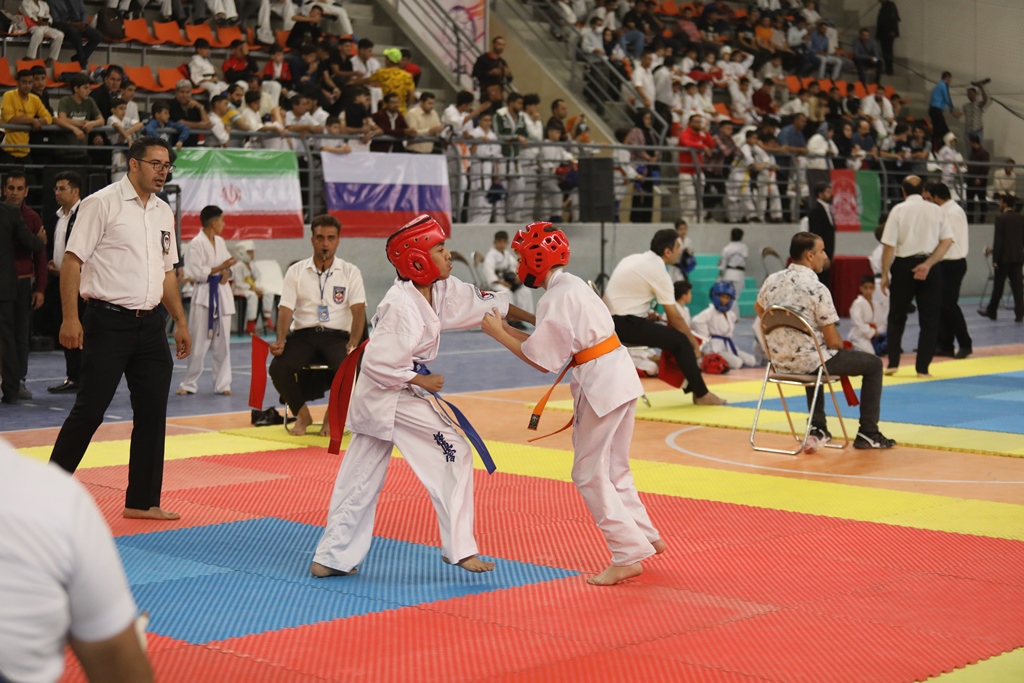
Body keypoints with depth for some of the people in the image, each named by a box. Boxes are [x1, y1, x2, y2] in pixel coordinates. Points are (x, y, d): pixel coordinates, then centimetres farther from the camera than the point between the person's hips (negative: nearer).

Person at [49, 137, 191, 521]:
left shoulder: (164, 212, 13)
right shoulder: (103, 203, -8)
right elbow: (72, 261, -11)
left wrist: (180, 322, 16)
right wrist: (70, 317, -18)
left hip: (150, 325, 7)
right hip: (108, 321, -7)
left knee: (152, 412, 8)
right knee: (90, 409, -5)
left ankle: (142, 501, 17)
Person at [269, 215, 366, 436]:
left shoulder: (350, 272, 7)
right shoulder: (296, 272, 9)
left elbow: (359, 310, -4)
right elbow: (285, 309, 2)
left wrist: (353, 343, -21)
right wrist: (281, 341, -17)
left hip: (337, 336, -1)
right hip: (303, 335, 1)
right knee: (278, 367, -27)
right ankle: (302, 415, 3)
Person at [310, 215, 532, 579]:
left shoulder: (442, 289, 2)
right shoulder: (402, 306, -25)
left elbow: (483, 303, 13)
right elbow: (378, 363, -25)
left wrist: (531, 319, 13)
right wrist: (421, 381, -17)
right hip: (392, 396, -9)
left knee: (361, 478, 12)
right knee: (454, 454, -4)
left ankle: (331, 558, 18)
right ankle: (459, 548, 2)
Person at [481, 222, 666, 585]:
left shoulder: (557, 297, -16)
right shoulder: (571, 285, 13)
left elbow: (542, 360, -14)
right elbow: (551, 342, 13)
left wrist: (498, 334, -6)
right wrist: (504, 325, 10)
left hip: (602, 384, -10)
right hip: (618, 377, 10)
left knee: (589, 474, -2)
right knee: (613, 469, 20)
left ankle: (628, 555, 1)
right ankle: (645, 538, 28)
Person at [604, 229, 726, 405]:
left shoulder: (634, 259, 11)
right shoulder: (658, 272, -14)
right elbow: (674, 318, -9)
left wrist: (647, 314, 11)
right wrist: (694, 343, 2)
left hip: (613, 321, 9)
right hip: (625, 324, -9)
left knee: (673, 336, 14)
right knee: (681, 341, -10)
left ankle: (691, 385, 16)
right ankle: (701, 394, 1)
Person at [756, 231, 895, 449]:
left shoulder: (772, 280, -2)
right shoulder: (817, 289, -20)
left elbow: (759, 309, 20)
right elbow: (833, 341, -17)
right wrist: (841, 345, 6)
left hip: (780, 363, 7)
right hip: (808, 362, -7)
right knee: (874, 364, 12)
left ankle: (818, 428, 37)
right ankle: (868, 433, 15)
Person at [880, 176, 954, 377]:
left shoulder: (898, 210, -5)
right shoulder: (936, 210, 3)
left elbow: (889, 246, -8)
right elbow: (947, 241, -5)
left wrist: (885, 274, -1)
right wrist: (928, 264, -7)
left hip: (903, 266, -1)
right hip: (929, 267, 1)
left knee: (896, 317, 15)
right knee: (929, 320, 9)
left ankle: (893, 363, 10)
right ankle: (922, 367, 6)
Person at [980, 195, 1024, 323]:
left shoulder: (1001, 218, -10)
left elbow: (998, 240, -12)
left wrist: (995, 259, -10)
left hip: (1004, 257, -4)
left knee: (998, 286, 7)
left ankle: (992, 311, 18)